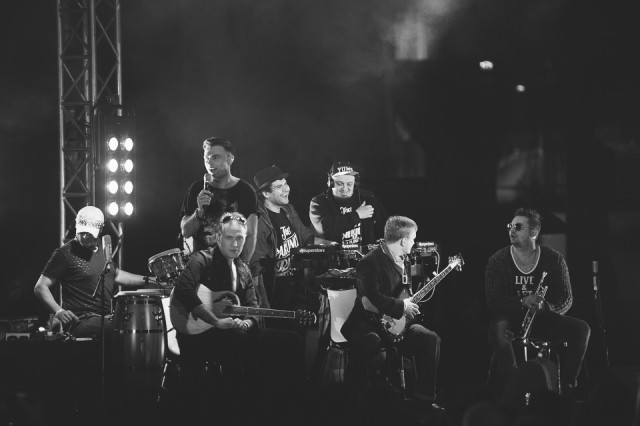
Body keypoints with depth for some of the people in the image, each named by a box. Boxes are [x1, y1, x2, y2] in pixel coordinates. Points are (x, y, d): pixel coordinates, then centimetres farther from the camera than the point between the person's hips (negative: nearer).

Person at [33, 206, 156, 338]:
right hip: (81, 321, -8)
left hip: (108, 319, 8)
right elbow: (40, 288, -7)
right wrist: (58, 311, -23)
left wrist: (147, 281, 26)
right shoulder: (65, 253, -6)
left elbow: (115, 275, 36)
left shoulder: (102, 250, 17)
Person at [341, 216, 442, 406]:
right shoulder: (370, 262, -16)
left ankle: (424, 396, -1)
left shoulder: (404, 261, 14)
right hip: (368, 323, -8)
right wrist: (402, 306, -20)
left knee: (431, 339, -11)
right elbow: (372, 298, -27)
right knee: (371, 342, -40)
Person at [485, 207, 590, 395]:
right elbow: (493, 301, -12)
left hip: (544, 317, 2)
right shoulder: (498, 260, -5)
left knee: (580, 329, -21)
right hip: (511, 317, -2)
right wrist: (523, 302, -29)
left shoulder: (553, 259, 0)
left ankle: (567, 386, -15)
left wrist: (546, 307, -24)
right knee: (498, 329, -38)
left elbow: (566, 299, -1)